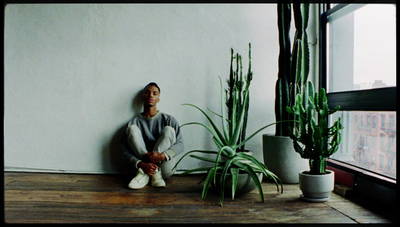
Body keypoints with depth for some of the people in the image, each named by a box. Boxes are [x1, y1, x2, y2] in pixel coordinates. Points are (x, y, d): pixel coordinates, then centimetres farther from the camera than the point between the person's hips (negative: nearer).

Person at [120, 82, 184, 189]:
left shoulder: (168, 119, 6)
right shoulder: (134, 122, 6)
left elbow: (180, 144, -4)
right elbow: (126, 151, -1)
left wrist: (162, 155, -24)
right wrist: (141, 164, -22)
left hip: (165, 170, 0)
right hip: (142, 167, 1)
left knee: (169, 130, -18)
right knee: (132, 128, -12)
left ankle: (144, 173, -24)